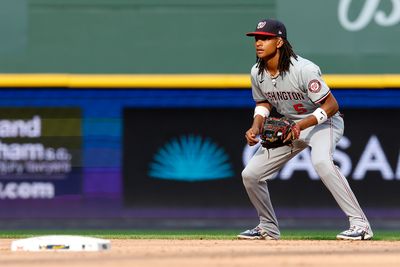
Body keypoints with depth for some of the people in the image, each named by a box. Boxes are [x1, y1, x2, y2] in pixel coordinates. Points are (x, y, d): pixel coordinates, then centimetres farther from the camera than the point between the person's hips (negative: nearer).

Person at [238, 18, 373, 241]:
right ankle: (268, 228, 24)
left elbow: (332, 105, -25)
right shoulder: (257, 73, -8)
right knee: (250, 174, 1)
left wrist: (302, 125, -35)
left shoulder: (303, 70, -28)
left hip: (322, 122, -7)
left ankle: (360, 224, -35)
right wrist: (256, 126, -6)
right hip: (289, 126, 7)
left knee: (321, 161, -38)